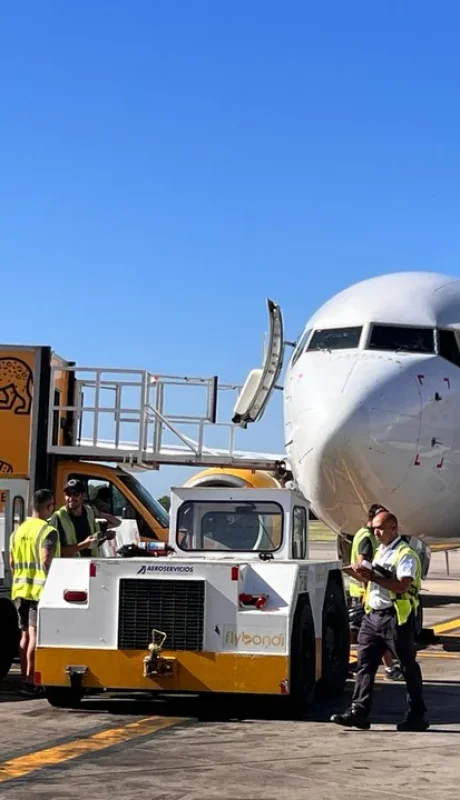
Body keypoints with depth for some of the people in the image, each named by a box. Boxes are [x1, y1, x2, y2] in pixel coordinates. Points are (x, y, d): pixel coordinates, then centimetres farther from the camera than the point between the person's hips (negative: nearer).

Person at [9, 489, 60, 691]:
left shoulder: (18, 531, 14)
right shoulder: (48, 531, -11)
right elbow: (46, 562, -19)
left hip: (20, 590, 8)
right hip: (40, 589, -8)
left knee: (25, 634, 14)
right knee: (35, 635, -6)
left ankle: (24, 677, 17)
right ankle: (30, 680, -8)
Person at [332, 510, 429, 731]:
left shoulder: (406, 554, -9)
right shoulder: (380, 552, 19)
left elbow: (402, 585, -23)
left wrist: (372, 576, -24)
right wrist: (361, 576, 6)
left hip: (396, 616, -8)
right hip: (373, 615, 8)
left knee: (408, 666, 2)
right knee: (365, 663, 1)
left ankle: (417, 716, 10)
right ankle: (359, 711, -1)